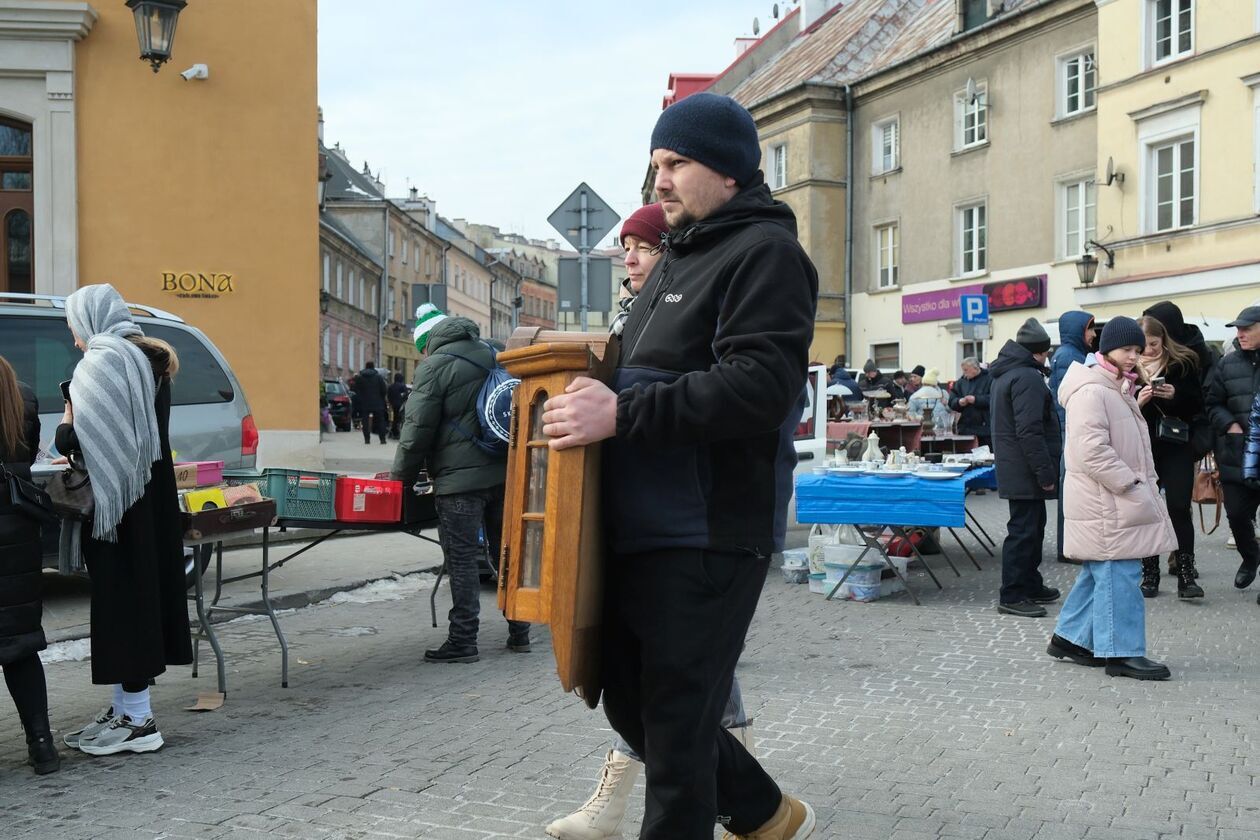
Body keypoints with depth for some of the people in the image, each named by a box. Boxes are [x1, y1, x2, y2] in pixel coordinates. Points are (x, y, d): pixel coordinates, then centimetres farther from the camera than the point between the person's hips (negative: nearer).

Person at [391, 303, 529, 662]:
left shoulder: (433, 367, -8)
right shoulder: (491, 354, 13)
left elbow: (417, 431, -10)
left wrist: (400, 479, 0)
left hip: (460, 478, -7)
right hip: (503, 472, 7)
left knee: (462, 559, -3)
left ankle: (463, 641, -1)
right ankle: (519, 633, 20)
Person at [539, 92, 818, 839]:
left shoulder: (765, 253, -10)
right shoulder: (685, 256, 21)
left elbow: (758, 387, -23)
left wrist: (621, 414, -25)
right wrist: (593, 383, 10)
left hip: (709, 537, -10)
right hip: (645, 529, 10)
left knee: (676, 724, -3)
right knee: (633, 704, 17)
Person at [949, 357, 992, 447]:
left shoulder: (989, 379, -3)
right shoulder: (961, 382, 13)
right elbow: (951, 401, 11)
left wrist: (976, 400, -19)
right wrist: (959, 402, -10)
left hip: (985, 427, -4)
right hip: (966, 428, 4)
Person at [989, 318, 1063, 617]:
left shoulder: (1005, 374, 16)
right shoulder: (1027, 377, -17)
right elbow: (1030, 431, -24)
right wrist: (1045, 472, -21)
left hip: (1013, 468, 11)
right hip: (1026, 471, -11)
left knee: (1032, 526, 19)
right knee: (1023, 530, -6)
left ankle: (1031, 586, 28)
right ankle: (1012, 596, -3)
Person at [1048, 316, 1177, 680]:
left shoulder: (1116, 389, 17)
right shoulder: (1091, 391, -17)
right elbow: (1092, 449, -25)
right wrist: (1129, 483, -21)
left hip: (1118, 498, 11)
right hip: (1106, 503, -11)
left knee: (1098, 574, 15)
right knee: (1118, 575, -7)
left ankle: (1070, 637, 25)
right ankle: (1122, 652, -1)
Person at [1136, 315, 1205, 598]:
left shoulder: (1183, 363, -1)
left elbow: (1197, 405, 0)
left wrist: (1175, 395, -18)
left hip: (1176, 447, -1)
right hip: (1141, 447, 1)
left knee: (1179, 508, -5)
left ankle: (1186, 575, 0)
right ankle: (1149, 575, 15)